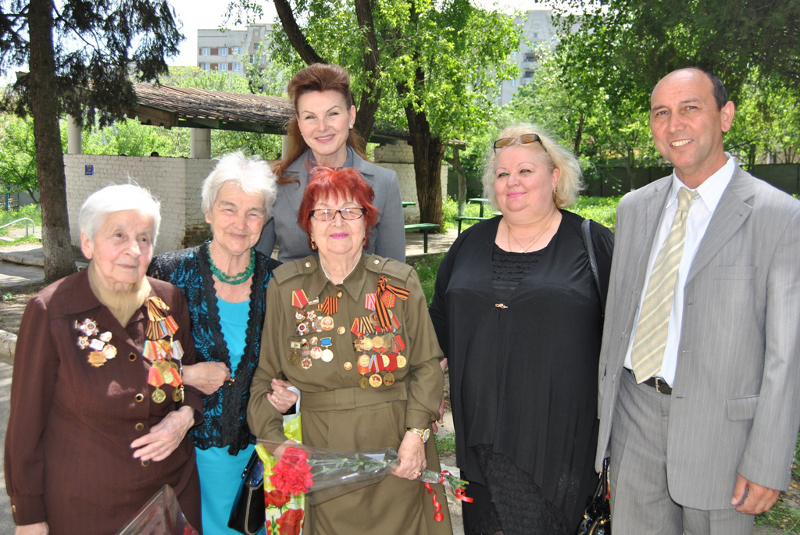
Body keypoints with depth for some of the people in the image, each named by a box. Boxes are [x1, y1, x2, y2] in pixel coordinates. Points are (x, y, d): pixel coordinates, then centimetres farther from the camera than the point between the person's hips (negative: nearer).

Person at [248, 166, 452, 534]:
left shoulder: (400, 281, 0)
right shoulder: (285, 287, 1)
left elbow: (427, 366, 2)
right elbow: (266, 378, 5)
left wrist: (416, 433, -8)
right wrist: (273, 443, -5)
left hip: (396, 453, 0)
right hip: (320, 454, 0)